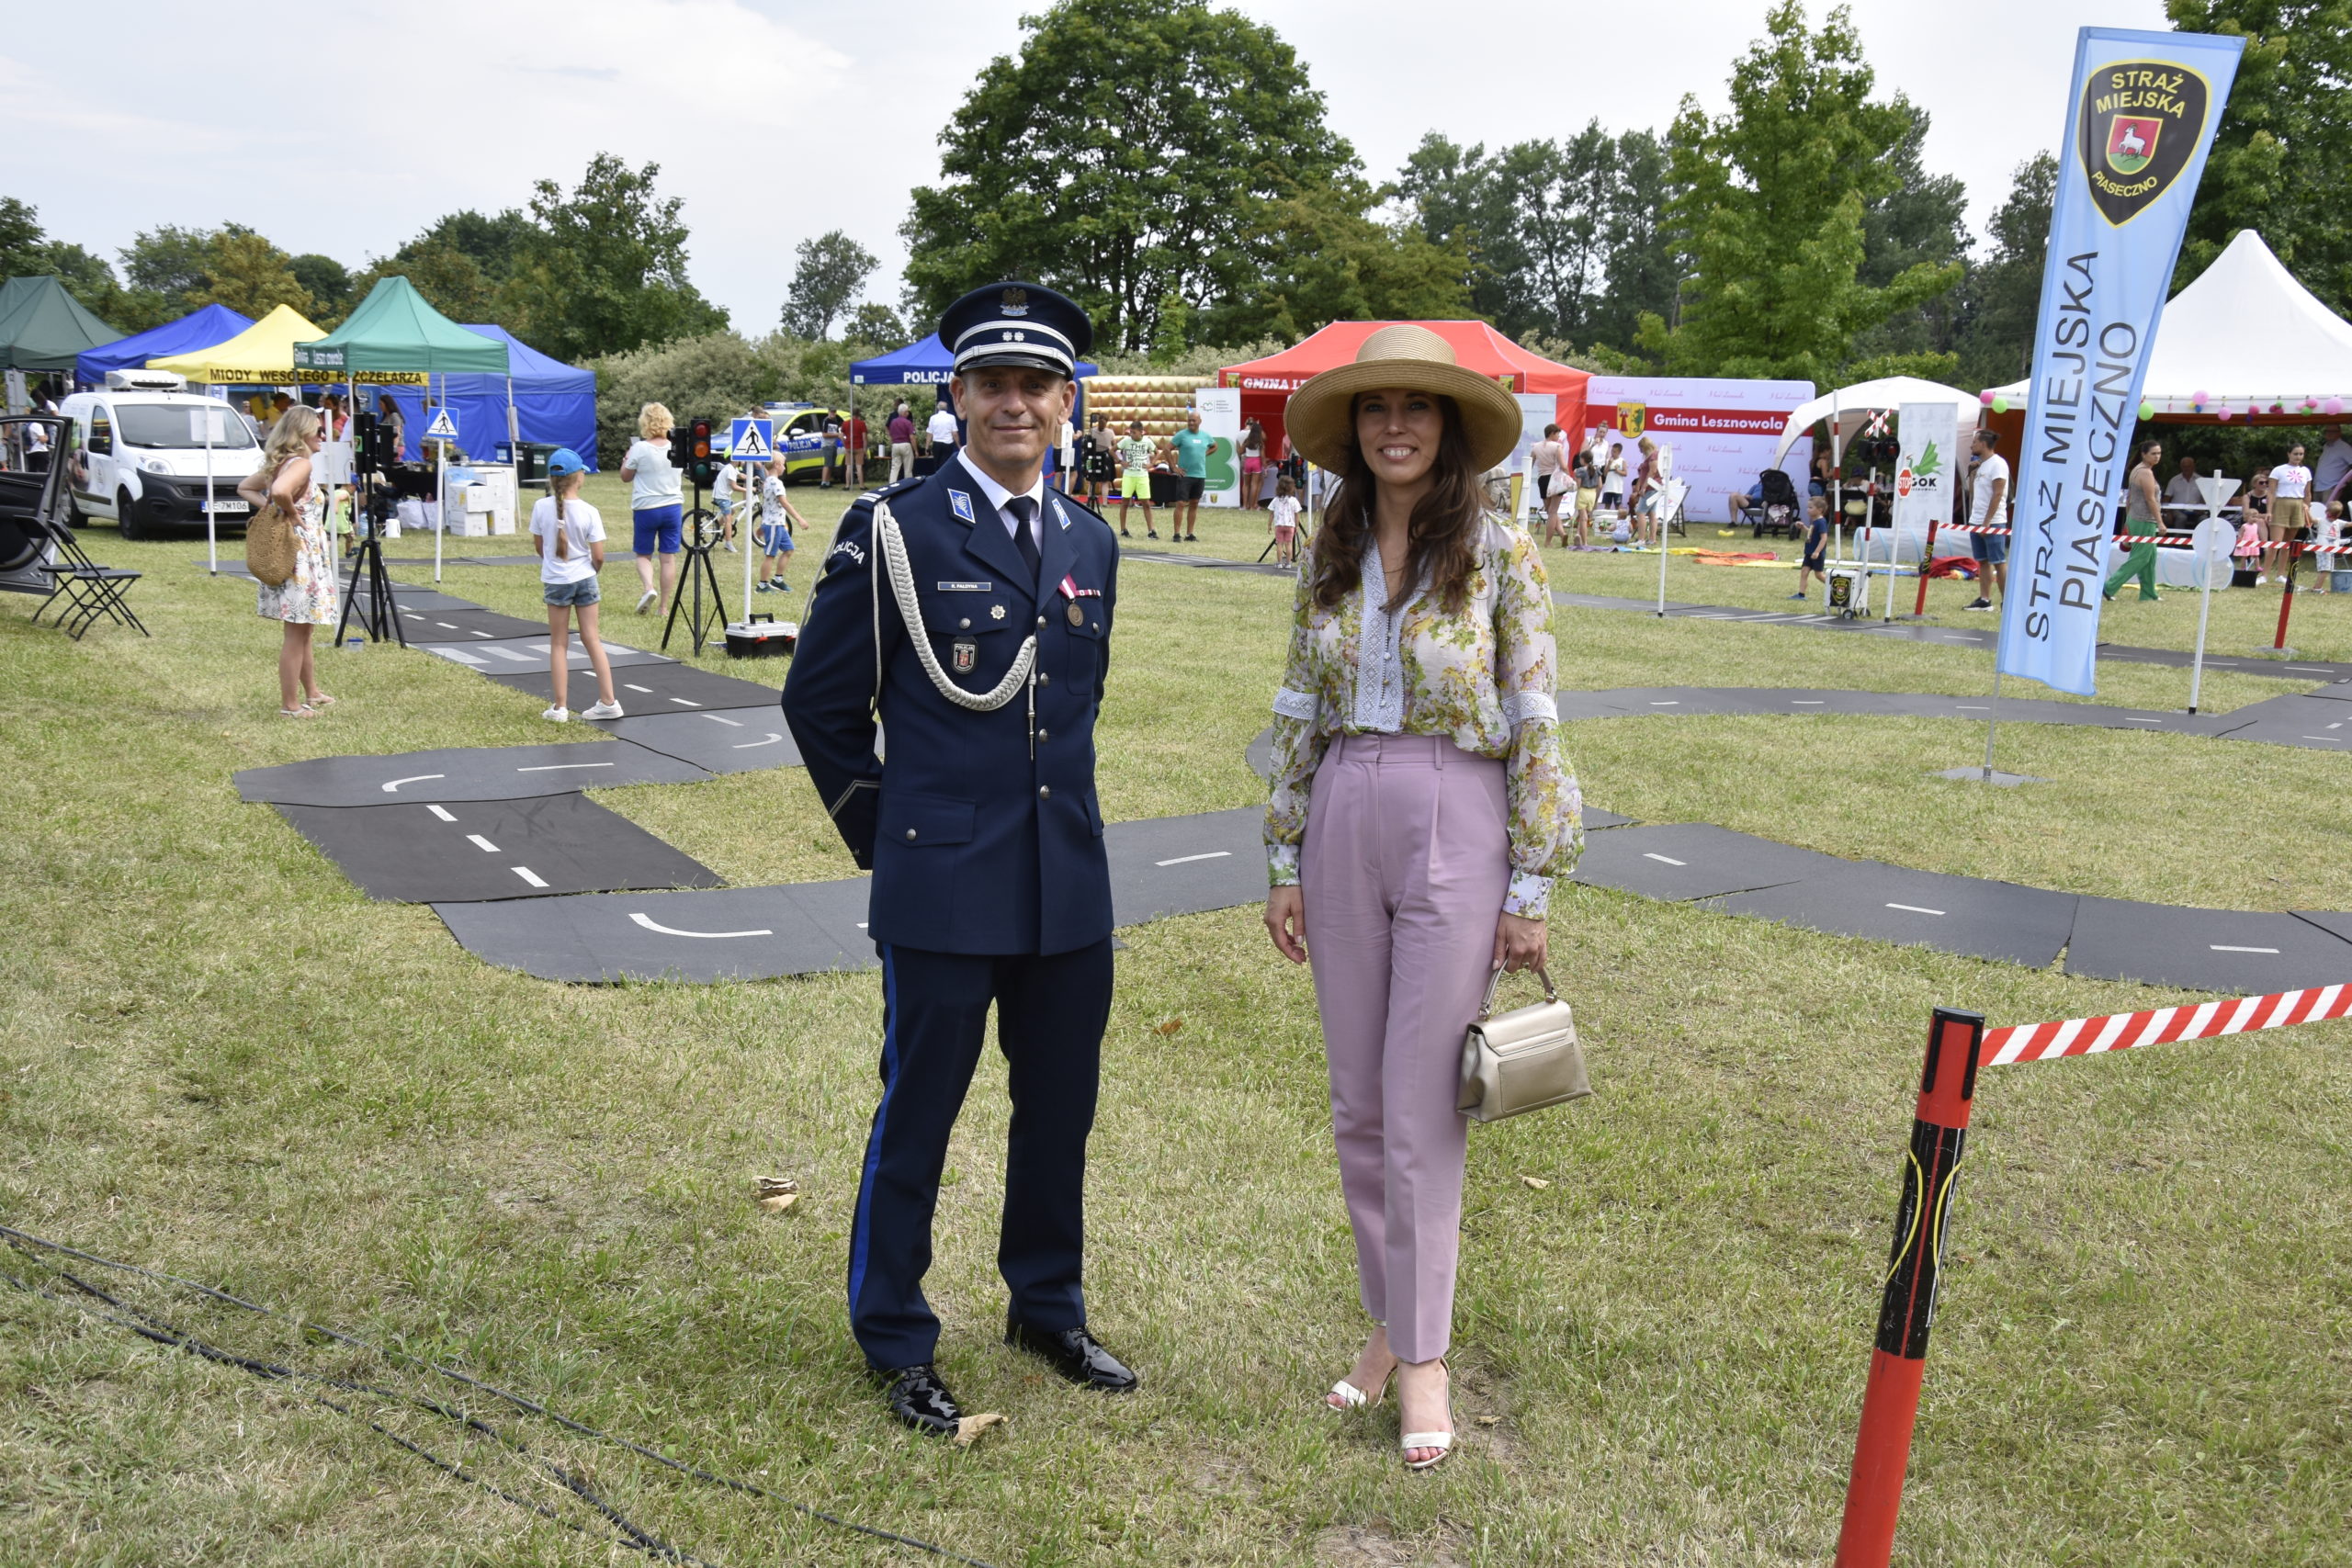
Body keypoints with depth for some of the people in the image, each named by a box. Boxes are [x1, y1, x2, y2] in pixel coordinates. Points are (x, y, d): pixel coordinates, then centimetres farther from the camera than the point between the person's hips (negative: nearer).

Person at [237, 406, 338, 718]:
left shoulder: (277, 463, 11)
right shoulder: (301, 463, -17)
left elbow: (245, 488, 21)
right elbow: (280, 491, -36)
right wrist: (293, 514, -18)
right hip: (300, 554, -10)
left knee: (302, 631, 21)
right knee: (296, 633, -3)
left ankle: (311, 693, 33)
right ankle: (290, 704, 2)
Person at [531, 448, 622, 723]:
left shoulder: (541, 507, -9)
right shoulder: (589, 512, -12)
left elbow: (538, 546, 3)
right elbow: (598, 556, -10)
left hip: (555, 581, 0)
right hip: (585, 579, 0)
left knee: (559, 644, 9)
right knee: (591, 639, 10)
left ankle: (560, 707, 9)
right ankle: (607, 702, 9)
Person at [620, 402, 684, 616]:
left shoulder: (639, 449, -12)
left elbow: (626, 476, 0)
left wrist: (626, 457, 15)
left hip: (646, 508, -3)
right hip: (673, 506, 3)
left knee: (643, 554, 12)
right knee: (669, 557, 5)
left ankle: (648, 588, -14)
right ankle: (664, 606, 6)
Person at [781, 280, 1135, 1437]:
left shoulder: (1091, 544, 8)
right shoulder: (893, 531, -7)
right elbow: (820, 701, -1)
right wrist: (885, 835, 1)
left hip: (1069, 885, 5)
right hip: (942, 886, -5)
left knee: (1061, 1107, 15)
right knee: (917, 1117, 7)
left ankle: (1046, 1309, 36)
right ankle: (897, 1344, 25)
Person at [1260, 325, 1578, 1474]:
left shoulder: (1500, 554, -6)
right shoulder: (1329, 558, 6)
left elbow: (1534, 724, -5)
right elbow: (1299, 717, 10)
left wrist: (1530, 887, -7)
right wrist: (1285, 863, 8)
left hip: (1456, 830, -4)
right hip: (1344, 826, 5)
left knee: (1421, 1109, 0)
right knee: (1358, 1105, 12)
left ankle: (1423, 1357, 16)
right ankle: (1389, 1320, 30)